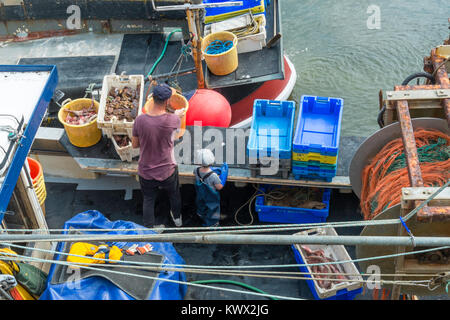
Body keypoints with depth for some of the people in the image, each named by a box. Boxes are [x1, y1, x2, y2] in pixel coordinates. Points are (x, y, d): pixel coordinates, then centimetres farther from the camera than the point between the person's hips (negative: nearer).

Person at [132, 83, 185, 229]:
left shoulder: (140, 120, -18)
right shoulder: (172, 120, -23)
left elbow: (134, 144, -5)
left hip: (145, 172, 1)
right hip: (167, 171, 0)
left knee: (148, 200, 22)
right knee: (174, 194, 29)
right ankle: (177, 218, 52)